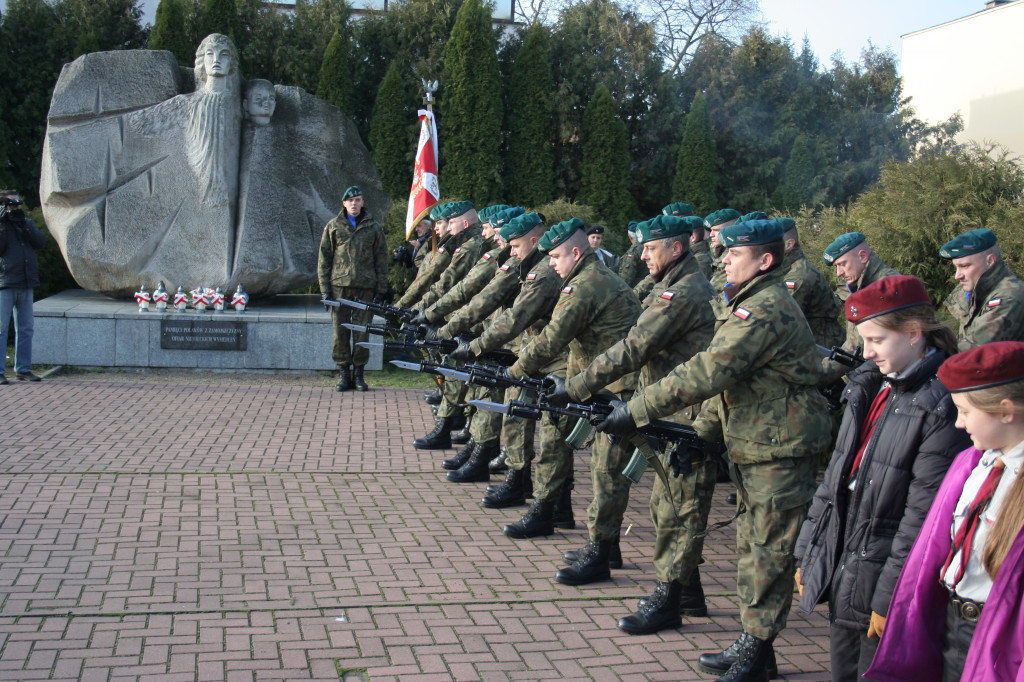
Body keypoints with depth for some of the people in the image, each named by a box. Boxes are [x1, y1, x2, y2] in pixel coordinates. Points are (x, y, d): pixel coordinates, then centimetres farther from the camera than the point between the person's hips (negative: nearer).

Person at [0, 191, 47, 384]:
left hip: (26, 284, 5)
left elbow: (40, 242, -1)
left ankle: (23, 369, 16)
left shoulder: (27, 223, 15)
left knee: (26, 328, 8)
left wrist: (23, 223, -10)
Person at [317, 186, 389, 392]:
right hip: (339, 285, 0)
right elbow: (324, 258, 9)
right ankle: (344, 373, 8)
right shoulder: (333, 226, 9)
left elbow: (381, 260, 9)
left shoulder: (373, 228, 9)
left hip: (366, 287, 0)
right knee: (340, 331, 0)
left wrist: (381, 290, 2)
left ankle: (358, 373, 12)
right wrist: (325, 288, 1)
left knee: (362, 332, 1)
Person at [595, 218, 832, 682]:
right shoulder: (747, 304, 14)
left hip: (780, 451, -11)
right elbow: (723, 376, 19)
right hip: (752, 445, 11)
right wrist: (701, 432, 12)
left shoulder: (765, 311, -21)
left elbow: (708, 372, -28)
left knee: (768, 551, -1)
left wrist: (636, 410, -25)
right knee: (751, 544, 15)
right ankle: (750, 643, 25)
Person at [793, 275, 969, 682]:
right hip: (840, 572, 7)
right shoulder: (868, 387, 8)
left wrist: (891, 596, -18)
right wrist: (808, 555, 13)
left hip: (882, 571, -7)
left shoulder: (943, 407, -16)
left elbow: (924, 515, -19)